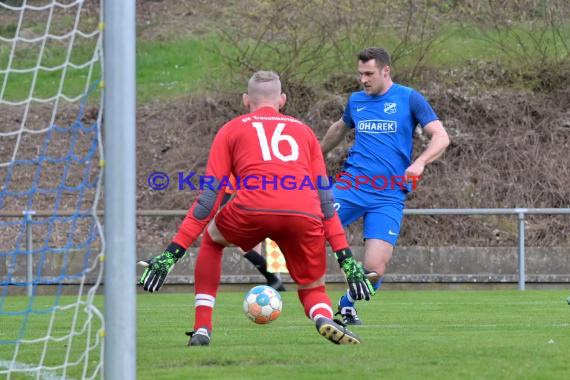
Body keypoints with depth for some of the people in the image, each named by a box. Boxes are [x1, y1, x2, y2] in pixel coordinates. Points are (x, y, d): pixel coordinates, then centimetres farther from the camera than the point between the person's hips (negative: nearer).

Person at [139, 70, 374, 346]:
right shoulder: (304, 131, 30)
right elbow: (325, 198, 25)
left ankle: (202, 329, 21)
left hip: (253, 210, -1)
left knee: (211, 239, 31)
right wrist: (346, 258, 24)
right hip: (304, 216, 1)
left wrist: (173, 251, 17)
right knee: (312, 289, 22)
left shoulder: (232, 130, 24)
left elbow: (210, 195, 16)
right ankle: (325, 319, -15)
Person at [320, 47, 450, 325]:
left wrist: (420, 163, -22)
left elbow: (441, 138, -4)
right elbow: (339, 129, 35)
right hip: (352, 185, 2)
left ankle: (347, 305, 19)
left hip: (389, 195, -2)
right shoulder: (356, 101, 14)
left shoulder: (409, 99, 1)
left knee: (375, 270, -11)